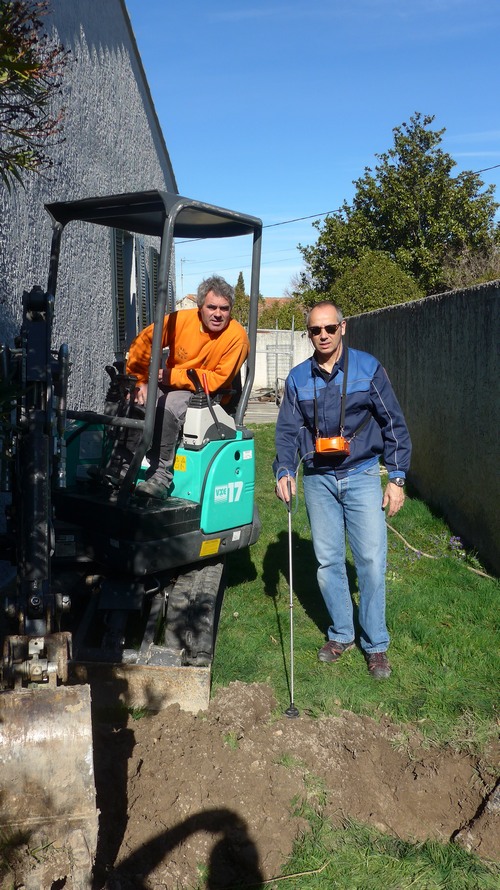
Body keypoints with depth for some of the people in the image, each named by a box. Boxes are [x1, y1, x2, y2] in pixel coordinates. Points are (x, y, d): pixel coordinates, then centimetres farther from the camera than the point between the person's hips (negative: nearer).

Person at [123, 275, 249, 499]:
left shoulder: (236, 336, -17)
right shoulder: (181, 319, -9)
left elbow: (218, 380, -18)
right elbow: (143, 343, -2)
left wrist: (173, 376, -24)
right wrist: (140, 382, -10)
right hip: (168, 385, 5)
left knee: (167, 407, -33)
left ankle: (161, 476, -27)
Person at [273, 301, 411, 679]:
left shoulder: (367, 367, -2)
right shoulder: (298, 378, 5)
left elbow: (394, 423, 1)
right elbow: (288, 430, 7)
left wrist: (397, 477, -3)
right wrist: (285, 470, -10)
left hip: (361, 477, -2)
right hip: (318, 480, 3)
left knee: (372, 561, -3)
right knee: (328, 562, 9)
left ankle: (376, 644, 13)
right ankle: (341, 634, 26)